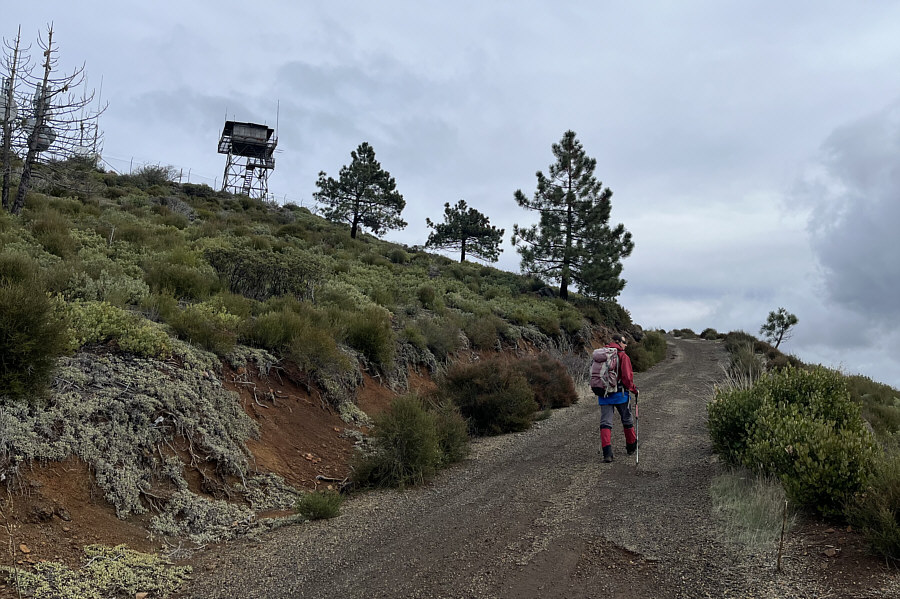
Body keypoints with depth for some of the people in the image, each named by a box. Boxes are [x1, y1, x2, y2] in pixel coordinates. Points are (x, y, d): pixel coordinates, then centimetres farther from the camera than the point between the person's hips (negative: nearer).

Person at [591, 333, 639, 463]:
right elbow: (627, 376, -15)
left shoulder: (599, 355, 10)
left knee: (605, 423, 1)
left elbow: (594, 374, 11)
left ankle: (607, 453, -11)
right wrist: (634, 389, 1)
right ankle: (631, 447, 33)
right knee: (627, 420, 16)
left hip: (603, 394, 4)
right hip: (619, 394, -4)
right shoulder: (622, 356, -10)